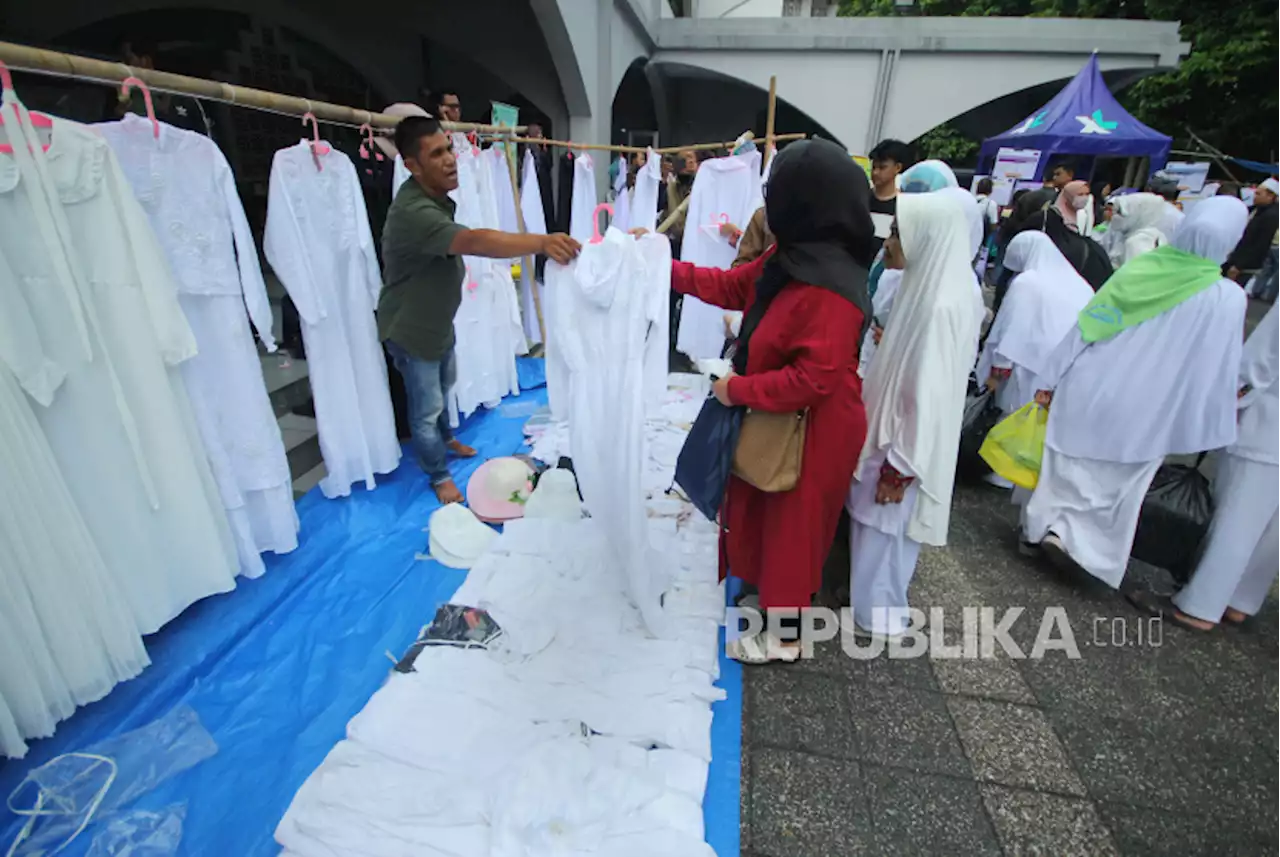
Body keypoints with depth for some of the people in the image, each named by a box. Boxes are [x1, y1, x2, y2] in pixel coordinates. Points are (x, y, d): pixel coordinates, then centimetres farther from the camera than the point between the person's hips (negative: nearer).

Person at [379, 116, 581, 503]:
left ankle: (446, 439, 53)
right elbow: (476, 242, -51)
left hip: (439, 320, 9)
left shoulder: (436, 196, -1)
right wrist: (543, 242, -61)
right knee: (426, 406, 6)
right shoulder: (414, 211, -34)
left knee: (444, 387, 28)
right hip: (411, 328, -9)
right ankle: (439, 475, 26)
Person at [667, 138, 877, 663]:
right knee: (764, 517, 25)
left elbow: (813, 379, -31)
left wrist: (738, 390, -20)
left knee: (789, 528, 9)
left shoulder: (830, 289, -29)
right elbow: (730, 287, 9)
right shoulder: (791, 259, 0)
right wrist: (661, 266, 9)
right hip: (775, 420, 9)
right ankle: (773, 600, 50)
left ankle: (783, 637, 33)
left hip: (810, 432, -9)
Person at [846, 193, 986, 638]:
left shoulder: (943, 305, -26)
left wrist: (900, 466, -19)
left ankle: (879, 609, 32)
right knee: (875, 524, 23)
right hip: (893, 430, 9)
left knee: (885, 531, 10)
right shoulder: (932, 285, 2)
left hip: (903, 445, -9)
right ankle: (874, 594, 43)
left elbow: (929, 394, -25)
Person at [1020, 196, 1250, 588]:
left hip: (1087, 391, 3)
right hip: (1141, 413, -3)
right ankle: (1068, 535, 7)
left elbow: (1083, 328, -2)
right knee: (1113, 486, 14)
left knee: (1064, 468, 15)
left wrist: (1051, 380, 6)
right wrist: (1210, 425, 3)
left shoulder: (1137, 269, -4)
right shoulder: (1227, 298, -12)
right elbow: (1215, 370, -8)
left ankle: (1036, 531, 26)